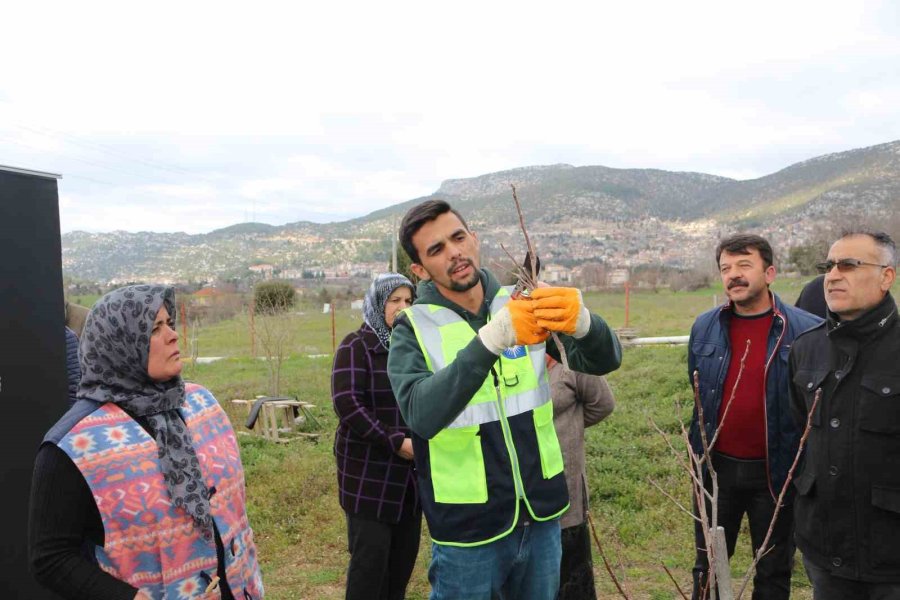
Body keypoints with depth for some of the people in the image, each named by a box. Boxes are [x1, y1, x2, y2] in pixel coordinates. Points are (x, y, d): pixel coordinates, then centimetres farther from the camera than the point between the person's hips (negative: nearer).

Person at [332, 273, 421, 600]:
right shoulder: (356, 347, -7)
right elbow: (348, 405, -16)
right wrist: (395, 442, -19)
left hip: (410, 471, 6)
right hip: (369, 472, -6)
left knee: (405, 551, 12)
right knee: (371, 555, 0)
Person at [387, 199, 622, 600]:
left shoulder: (521, 307, -1)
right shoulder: (413, 329, -9)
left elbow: (605, 360, -9)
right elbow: (422, 415, -26)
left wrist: (581, 321, -31)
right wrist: (492, 337, -37)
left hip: (541, 516, 3)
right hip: (468, 530, -3)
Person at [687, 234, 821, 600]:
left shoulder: (806, 331, -12)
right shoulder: (704, 328, -1)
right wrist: (698, 450, 11)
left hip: (776, 473, -2)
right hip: (715, 468, 3)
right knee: (708, 567, 19)